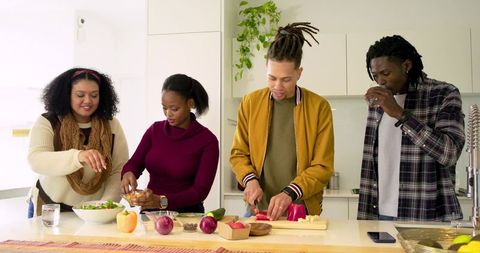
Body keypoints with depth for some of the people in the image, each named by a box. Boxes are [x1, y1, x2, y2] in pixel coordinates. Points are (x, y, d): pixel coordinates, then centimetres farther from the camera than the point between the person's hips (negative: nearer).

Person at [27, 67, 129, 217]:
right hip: (49, 210, 0)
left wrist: (106, 205, -16)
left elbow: (119, 170, -2)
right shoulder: (47, 123, -4)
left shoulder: (111, 125, 0)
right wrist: (77, 156, -36)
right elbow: (36, 161, -20)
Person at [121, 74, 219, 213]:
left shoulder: (207, 141, -5)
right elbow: (134, 163, 8)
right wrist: (128, 174, -16)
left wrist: (163, 201, -22)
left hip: (186, 214, -3)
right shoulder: (155, 130, 8)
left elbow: (200, 190, -9)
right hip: (150, 212, 3)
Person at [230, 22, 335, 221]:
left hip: (302, 211, -1)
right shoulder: (250, 103, 1)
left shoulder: (319, 107, -5)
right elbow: (238, 154, 9)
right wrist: (250, 179, -10)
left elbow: (323, 167, -6)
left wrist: (290, 193, -18)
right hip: (258, 208, 2)